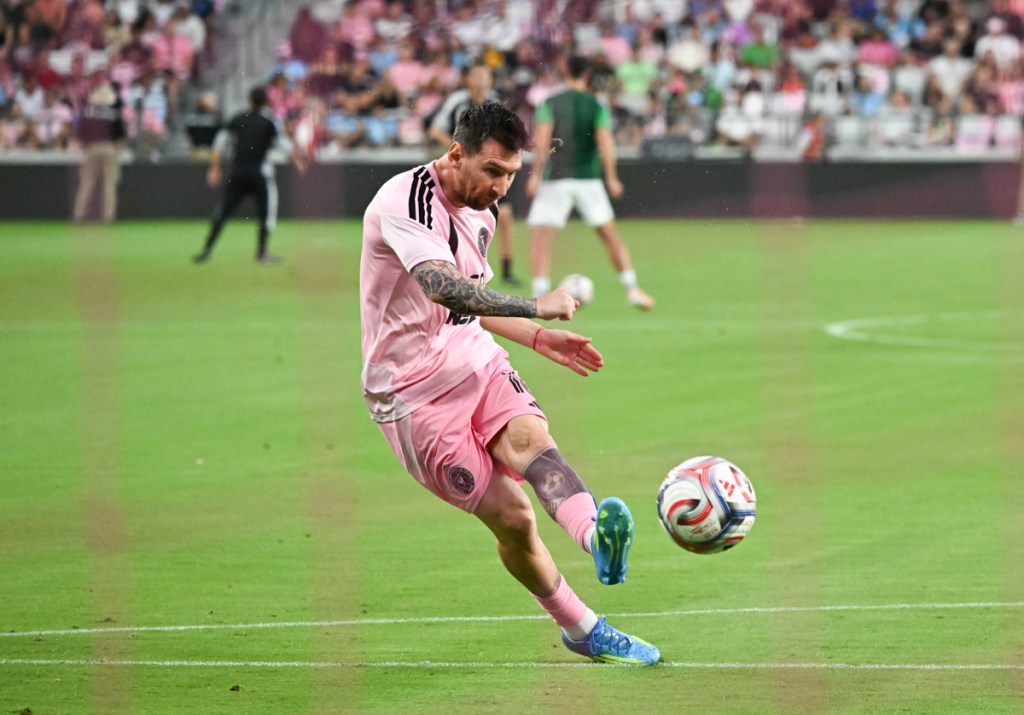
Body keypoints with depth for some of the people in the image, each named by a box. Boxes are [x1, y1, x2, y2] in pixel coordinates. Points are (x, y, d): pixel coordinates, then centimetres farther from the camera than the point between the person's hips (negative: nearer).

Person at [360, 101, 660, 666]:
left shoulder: (481, 213, 11)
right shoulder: (404, 203, -19)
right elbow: (442, 286, -35)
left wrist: (538, 339, 16)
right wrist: (535, 308, -40)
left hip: (474, 359, 6)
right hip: (412, 390, -6)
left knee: (528, 434, -28)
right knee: (510, 515, -11)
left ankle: (595, 535, -56)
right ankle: (581, 628, 5)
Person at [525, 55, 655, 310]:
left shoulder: (550, 104, 0)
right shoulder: (597, 106, 4)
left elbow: (542, 141, -11)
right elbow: (605, 143, -6)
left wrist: (535, 174, -8)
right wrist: (611, 178, -2)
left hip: (556, 178, -2)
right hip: (589, 179, 2)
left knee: (539, 237, 1)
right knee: (609, 234, 13)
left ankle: (540, 295, -13)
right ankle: (631, 288, 10)